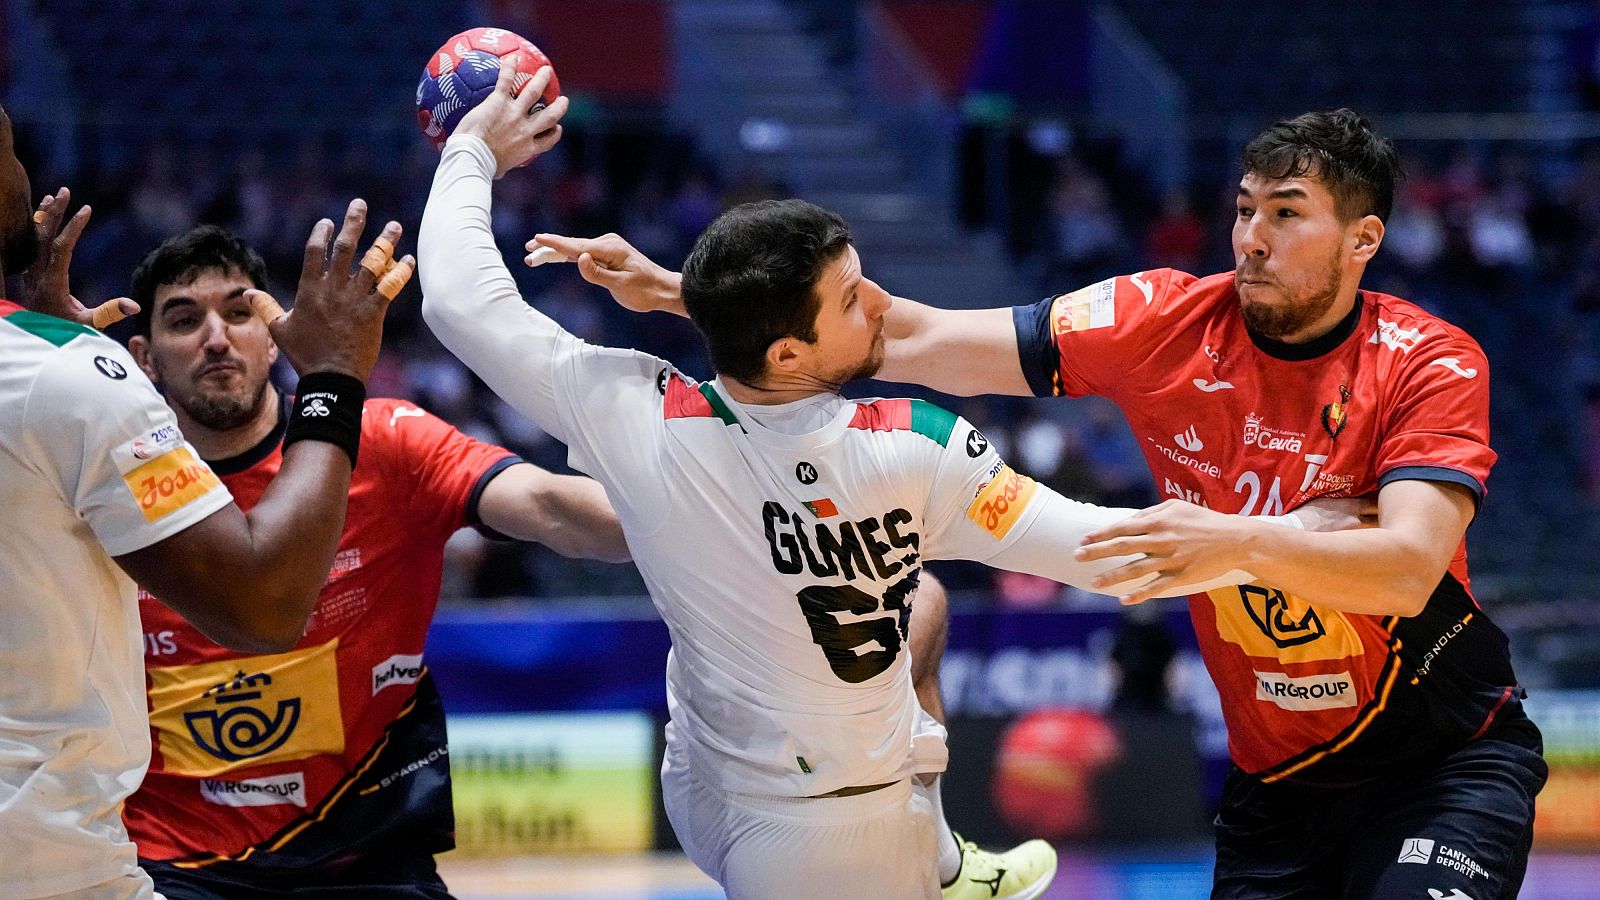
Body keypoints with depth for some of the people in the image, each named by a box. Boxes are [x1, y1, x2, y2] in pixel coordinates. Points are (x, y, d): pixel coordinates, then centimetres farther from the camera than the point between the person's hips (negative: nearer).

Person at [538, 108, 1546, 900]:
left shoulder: (1432, 363, -14)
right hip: (1275, 778, 4)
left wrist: (1239, 543, -45)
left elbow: (1410, 566, -29)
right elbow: (921, 342, -4)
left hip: (1447, 760, -4)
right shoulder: (1165, 321, -5)